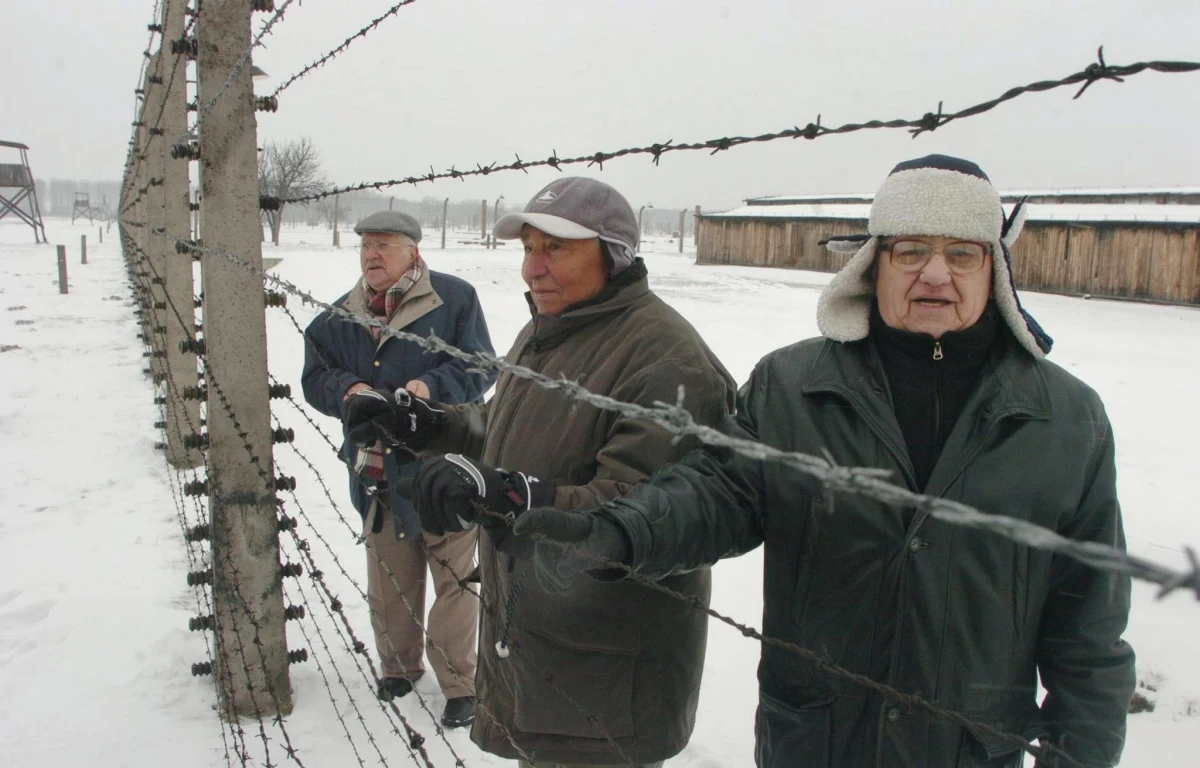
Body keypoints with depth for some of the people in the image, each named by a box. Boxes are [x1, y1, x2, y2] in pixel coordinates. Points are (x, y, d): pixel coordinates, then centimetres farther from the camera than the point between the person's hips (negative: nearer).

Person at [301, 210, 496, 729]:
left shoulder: (455, 298, -7)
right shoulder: (342, 316, 7)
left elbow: (479, 368, -8)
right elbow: (315, 378, 8)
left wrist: (433, 386, -24)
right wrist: (347, 389, -13)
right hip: (376, 471, 5)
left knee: (454, 576, 2)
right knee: (390, 578, 17)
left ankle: (459, 681, 16)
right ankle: (399, 664, 37)